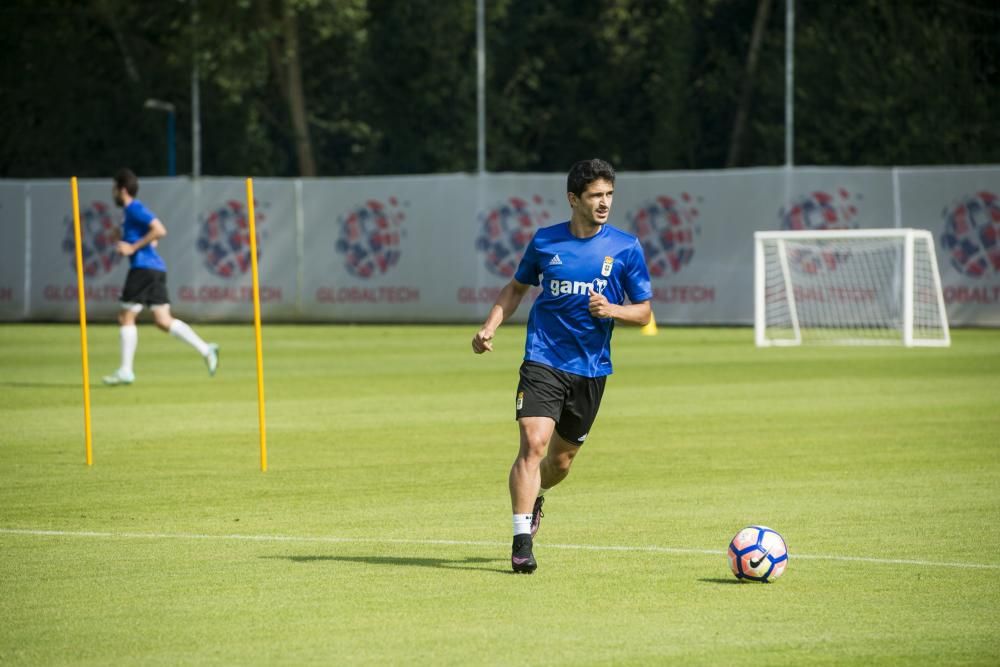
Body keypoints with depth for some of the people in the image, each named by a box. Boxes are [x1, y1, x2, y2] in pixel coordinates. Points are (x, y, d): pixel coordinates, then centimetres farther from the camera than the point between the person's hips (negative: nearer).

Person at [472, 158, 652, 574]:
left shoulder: (626, 248, -2)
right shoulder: (545, 241, 1)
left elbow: (643, 312, 3)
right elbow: (518, 287, 17)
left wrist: (612, 309, -18)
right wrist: (489, 328, 3)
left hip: (591, 368, 1)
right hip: (543, 362, -1)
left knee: (562, 460, 13)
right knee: (533, 445, -20)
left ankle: (534, 498, 47)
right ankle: (521, 541, -18)